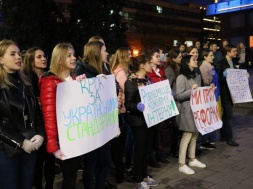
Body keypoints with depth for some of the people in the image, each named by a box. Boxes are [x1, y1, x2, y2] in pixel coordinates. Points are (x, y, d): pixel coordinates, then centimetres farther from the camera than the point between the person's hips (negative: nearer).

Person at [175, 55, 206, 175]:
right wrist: (191, 91, -24)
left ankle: (192, 159, 29)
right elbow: (178, 96, -17)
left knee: (194, 135, 15)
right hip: (187, 110, -8)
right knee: (187, 137, -5)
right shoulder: (181, 77, -12)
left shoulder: (197, 77, 13)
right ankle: (182, 165, 4)